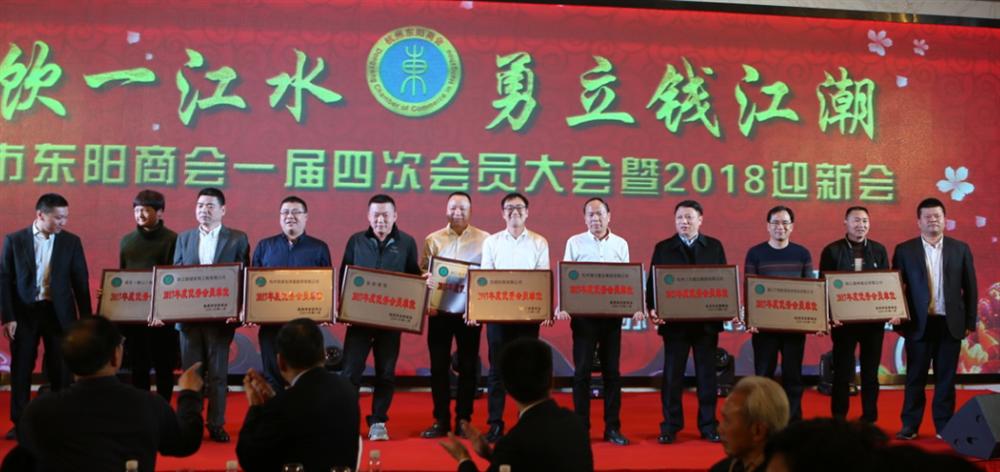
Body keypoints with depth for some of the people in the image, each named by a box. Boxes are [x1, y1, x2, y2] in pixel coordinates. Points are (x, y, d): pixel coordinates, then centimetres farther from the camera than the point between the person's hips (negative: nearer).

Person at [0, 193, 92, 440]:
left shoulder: (71, 241, 1)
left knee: (61, 371, 5)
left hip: (59, 313, 0)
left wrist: (85, 318, -1)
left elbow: (80, 281, 2)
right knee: (21, 371, 7)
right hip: (24, 312, 0)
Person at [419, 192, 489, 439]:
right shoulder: (433, 240, 8)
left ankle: (463, 420, 16)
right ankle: (441, 420, 14)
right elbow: (422, 271, 7)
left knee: (468, 366, 5)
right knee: (439, 365, 4)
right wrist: (427, 279, -16)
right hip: (440, 310, 1)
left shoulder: (485, 240, 2)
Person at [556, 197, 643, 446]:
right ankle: (581, 427, 9)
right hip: (583, 314, -2)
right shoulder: (575, 243, 3)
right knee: (582, 370, 1)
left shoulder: (620, 244, 9)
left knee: (612, 371, 6)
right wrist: (563, 306, -16)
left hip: (612, 314, 2)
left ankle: (612, 428, 14)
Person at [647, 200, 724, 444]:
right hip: (674, 322, -1)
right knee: (672, 375, 4)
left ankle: (708, 425, 17)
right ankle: (670, 426, 12)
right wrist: (653, 309, -14)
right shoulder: (663, 248, 5)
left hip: (707, 322, 1)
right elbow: (653, 282, 1)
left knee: (707, 373, 7)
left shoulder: (714, 246, 7)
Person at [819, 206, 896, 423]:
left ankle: (870, 418, 20)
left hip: (873, 319, 3)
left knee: (870, 371, 10)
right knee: (842, 371, 3)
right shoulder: (832, 250, -2)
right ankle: (839, 419, 11)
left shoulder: (879, 250, 8)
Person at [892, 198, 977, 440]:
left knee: (946, 378, 7)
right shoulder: (904, 250, 1)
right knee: (915, 377, 5)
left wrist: (970, 322, 2)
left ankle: (944, 425, 17)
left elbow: (970, 288, 6)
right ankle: (910, 424, 14)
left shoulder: (960, 249, 5)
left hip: (950, 324, 1)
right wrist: (898, 322, -2)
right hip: (919, 324, -1)